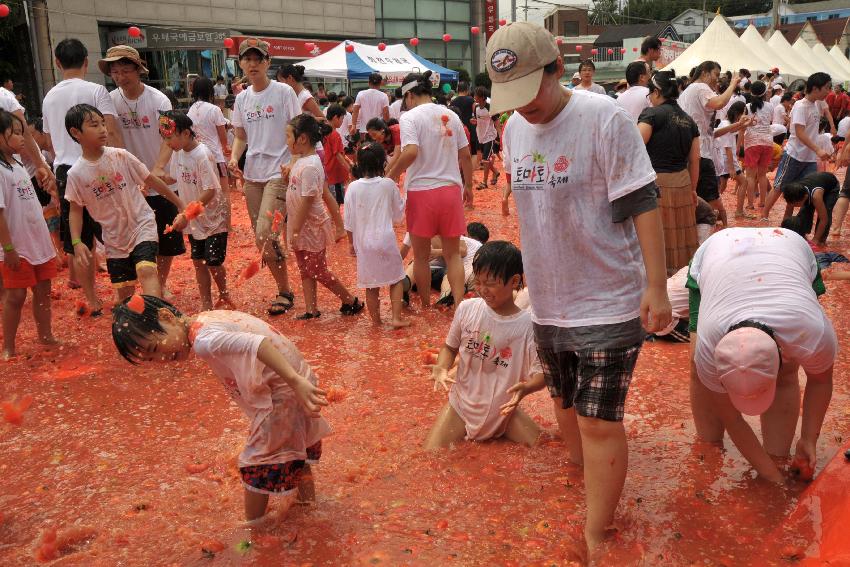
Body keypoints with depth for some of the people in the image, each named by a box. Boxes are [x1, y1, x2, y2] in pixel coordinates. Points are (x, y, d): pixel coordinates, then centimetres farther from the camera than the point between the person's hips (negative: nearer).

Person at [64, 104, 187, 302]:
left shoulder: (120, 156, -9)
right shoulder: (76, 174, -7)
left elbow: (151, 180, -1)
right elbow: (76, 209, 2)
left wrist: (180, 205, 3)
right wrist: (76, 242, -10)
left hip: (142, 225, -2)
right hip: (114, 238, 2)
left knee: (146, 271, -25)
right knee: (124, 290, 9)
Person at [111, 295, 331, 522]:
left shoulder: (204, 341, -23)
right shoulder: (206, 319, 5)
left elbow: (258, 344, -37)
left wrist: (296, 382, -44)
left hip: (283, 390, -10)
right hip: (293, 377, 10)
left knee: (256, 465, 6)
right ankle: (306, 495, 53)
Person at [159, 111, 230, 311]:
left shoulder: (202, 155, -23)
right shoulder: (178, 153, 1)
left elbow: (210, 191, -25)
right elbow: (175, 178, 14)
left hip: (213, 216, -7)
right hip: (194, 219, 7)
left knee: (213, 262, -3)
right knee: (198, 262, 10)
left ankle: (224, 296, 22)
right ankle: (206, 304, 20)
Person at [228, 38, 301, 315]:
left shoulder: (283, 92, -4)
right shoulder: (241, 98, 11)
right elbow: (240, 137, 17)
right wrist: (234, 157, -3)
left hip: (279, 171, -6)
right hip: (252, 174, 6)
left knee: (265, 234, -17)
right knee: (263, 238, 8)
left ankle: (284, 291, 2)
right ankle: (284, 289, 23)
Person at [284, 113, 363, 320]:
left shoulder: (310, 166, -24)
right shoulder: (301, 161, 7)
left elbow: (307, 201, -25)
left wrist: (296, 231, -22)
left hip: (311, 227, -9)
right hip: (301, 227, 9)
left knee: (318, 272, 2)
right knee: (306, 271, 13)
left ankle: (351, 301, 16)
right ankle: (311, 310, 22)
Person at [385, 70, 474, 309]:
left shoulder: (410, 117, -7)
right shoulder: (451, 115, 9)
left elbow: (411, 152, -22)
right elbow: (465, 155, 10)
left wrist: (392, 174, -8)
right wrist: (468, 185, 21)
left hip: (421, 191, -4)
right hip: (451, 189, 4)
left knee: (421, 255, 11)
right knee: (453, 254, 11)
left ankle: (426, 306, 22)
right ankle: (459, 305, 4)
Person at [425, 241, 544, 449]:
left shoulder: (528, 325, -16)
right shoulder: (467, 309, -9)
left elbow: (540, 372, -14)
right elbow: (450, 347, 4)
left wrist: (526, 387, -37)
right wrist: (441, 368, -17)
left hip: (503, 409, 0)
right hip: (462, 403, 0)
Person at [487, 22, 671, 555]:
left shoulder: (604, 117, -16)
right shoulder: (514, 128, 3)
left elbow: (643, 203, -16)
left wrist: (656, 285, -18)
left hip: (608, 303, -6)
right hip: (548, 302, 7)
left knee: (600, 423, -2)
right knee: (566, 403, 21)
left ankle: (596, 538, 14)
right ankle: (586, 482, 45)